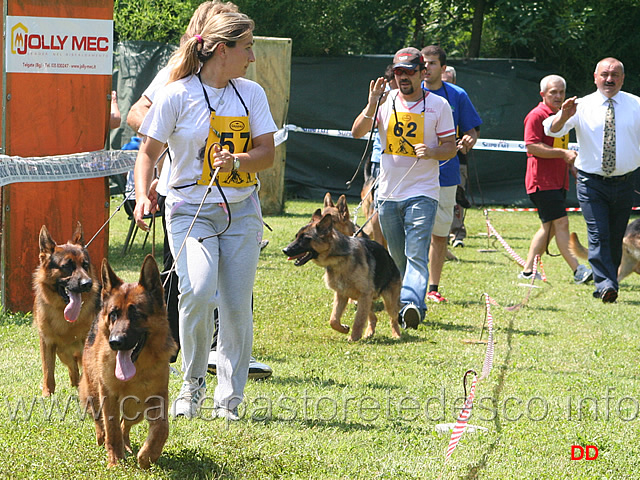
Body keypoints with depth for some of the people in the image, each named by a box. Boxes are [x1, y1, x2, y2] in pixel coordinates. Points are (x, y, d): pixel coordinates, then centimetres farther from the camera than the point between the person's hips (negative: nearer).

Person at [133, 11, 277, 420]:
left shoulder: (252, 94, 6)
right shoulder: (177, 95, -5)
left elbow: (267, 154, 5)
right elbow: (149, 152, 0)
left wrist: (237, 161, -16)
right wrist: (143, 195, -16)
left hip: (242, 212, 4)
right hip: (191, 211, -4)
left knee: (237, 305, 0)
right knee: (199, 291, -24)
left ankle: (229, 400, 13)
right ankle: (193, 384, -2)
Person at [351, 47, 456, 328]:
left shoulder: (438, 105, 1)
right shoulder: (385, 101, 7)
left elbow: (451, 147, 3)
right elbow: (357, 133, -2)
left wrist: (431, 152, -18)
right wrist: (371, 105, -17)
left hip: (422, 193, -4)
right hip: (388, 194, 4)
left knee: (417, 255, -18)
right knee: (397, 258, 11)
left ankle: (411, 303, -32)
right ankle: (406, 306, 23)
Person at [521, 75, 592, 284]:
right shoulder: (536, 116, -8)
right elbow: (532, 147, -19)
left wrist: (572, 166, 24)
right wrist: (562, 153, -21)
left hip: (558, 180, 9)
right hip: (542, 181, -9)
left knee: (549, 227, 8)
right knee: (561, 223, -13)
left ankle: (528, 271, 14)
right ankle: (577, 270, -17)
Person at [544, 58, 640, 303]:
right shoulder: (582, 106, 0)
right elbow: (552, 130, -11)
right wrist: (564, 116, -32)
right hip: (591, 182, -2)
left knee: (615, 238, 10)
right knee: (598, 236, -14)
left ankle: (607, 282, 23)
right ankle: (605, 285, -19)